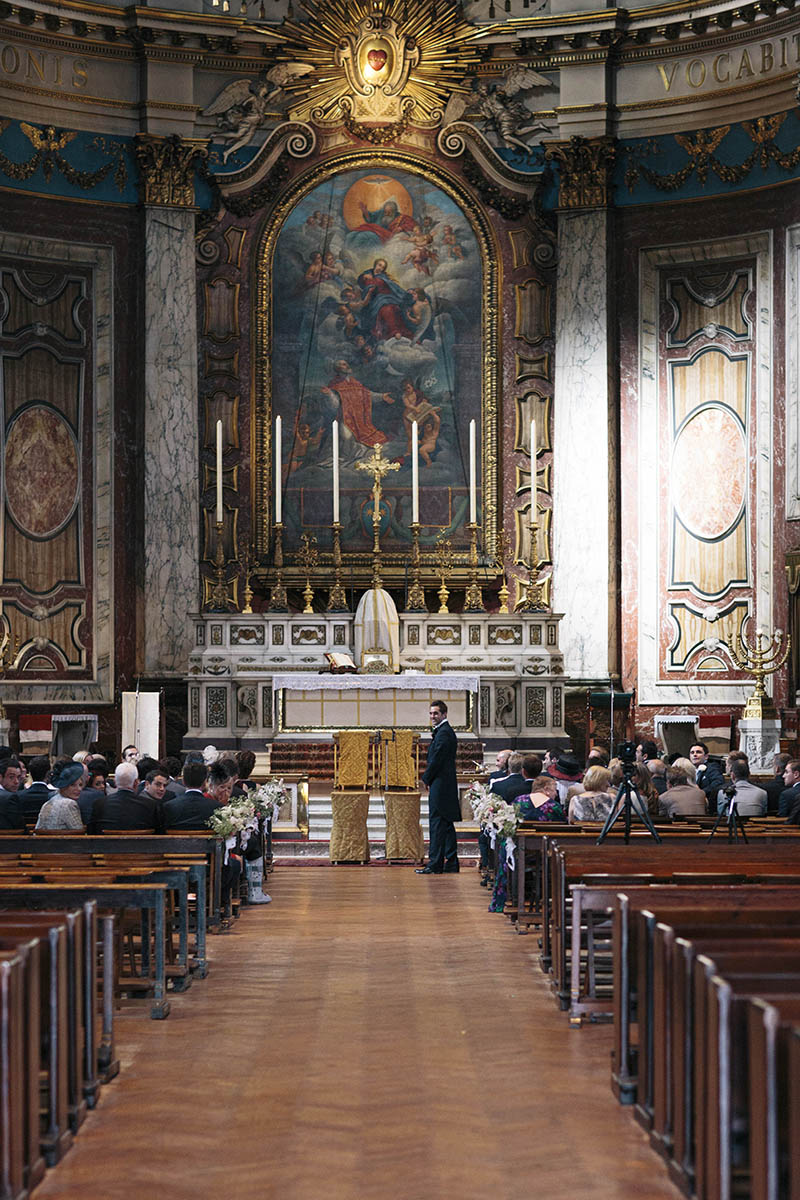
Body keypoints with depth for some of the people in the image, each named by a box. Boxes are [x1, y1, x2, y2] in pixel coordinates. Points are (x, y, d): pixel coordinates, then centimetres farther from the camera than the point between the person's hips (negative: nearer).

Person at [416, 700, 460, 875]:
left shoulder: (444, 733, -15)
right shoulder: (444, 731, 18)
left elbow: (437, 760, -18)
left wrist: (426, 779, -7)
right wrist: (429, 778, 13)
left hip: (440, 786, -11)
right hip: (446, 785, 11)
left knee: (437, 823, -8)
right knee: (446, 824, 12)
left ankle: (435, 864, -8)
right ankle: (451, 862, 16)